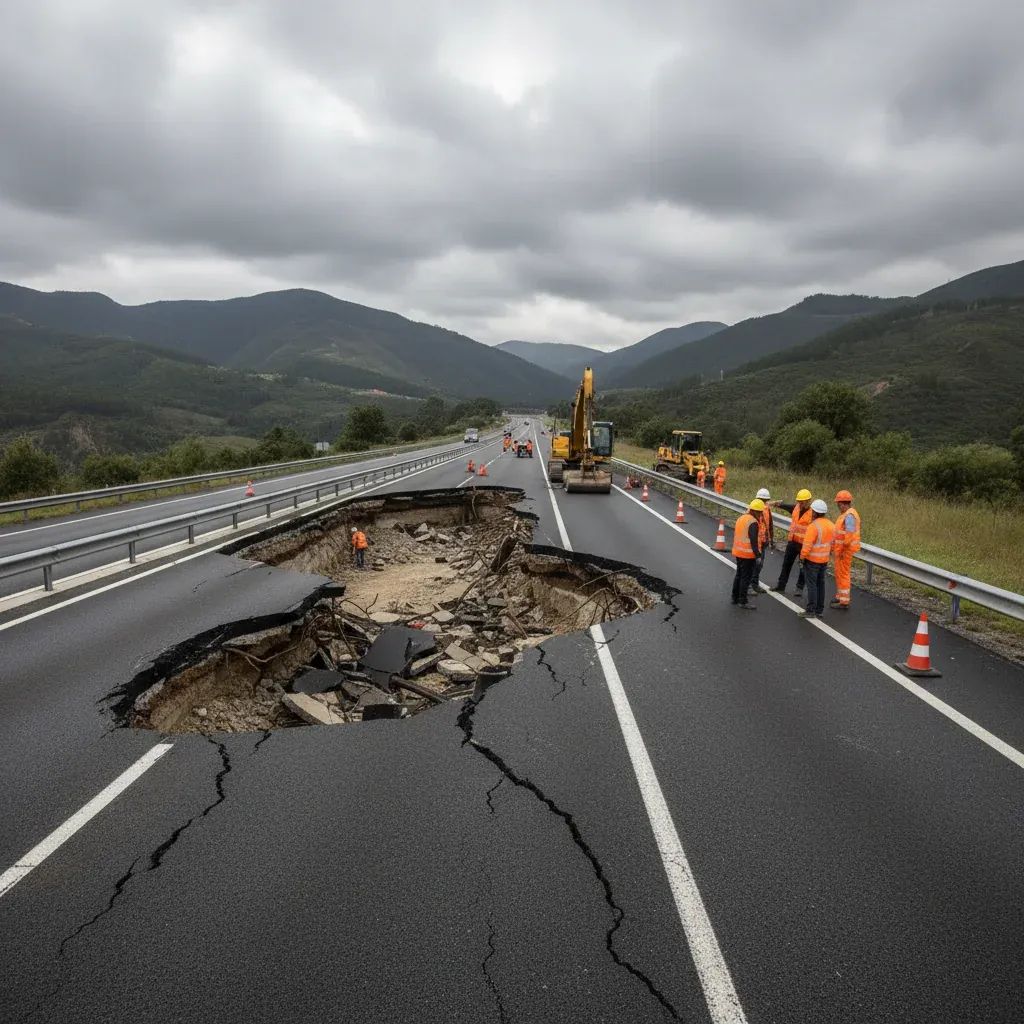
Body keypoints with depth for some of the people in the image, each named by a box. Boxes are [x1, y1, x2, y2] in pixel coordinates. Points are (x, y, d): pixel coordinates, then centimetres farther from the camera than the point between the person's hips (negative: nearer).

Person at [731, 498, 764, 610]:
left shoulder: (741, 518, 10)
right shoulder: (753, 523, -17)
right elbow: (754, 541, -22)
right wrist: (757, 555, -19)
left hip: (738, 552, 9)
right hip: (748, 554, -9)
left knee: (739, 575, 18)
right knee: (746, 577, -3)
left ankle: (735, 598, 25)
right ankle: (743, 601, 0)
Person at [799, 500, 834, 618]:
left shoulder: (813, 526, -22)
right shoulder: (830, 525, 5)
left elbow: (807, 545, -22)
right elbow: (831, 542, 11)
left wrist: (802, 556, -10)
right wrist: (829, 552, 19)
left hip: (812, 559, -8)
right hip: (824, 559, 8)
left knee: (812, 584, -2)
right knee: (820, 584, 14)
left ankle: (811, 611, 0)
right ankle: (820, 610, 20)